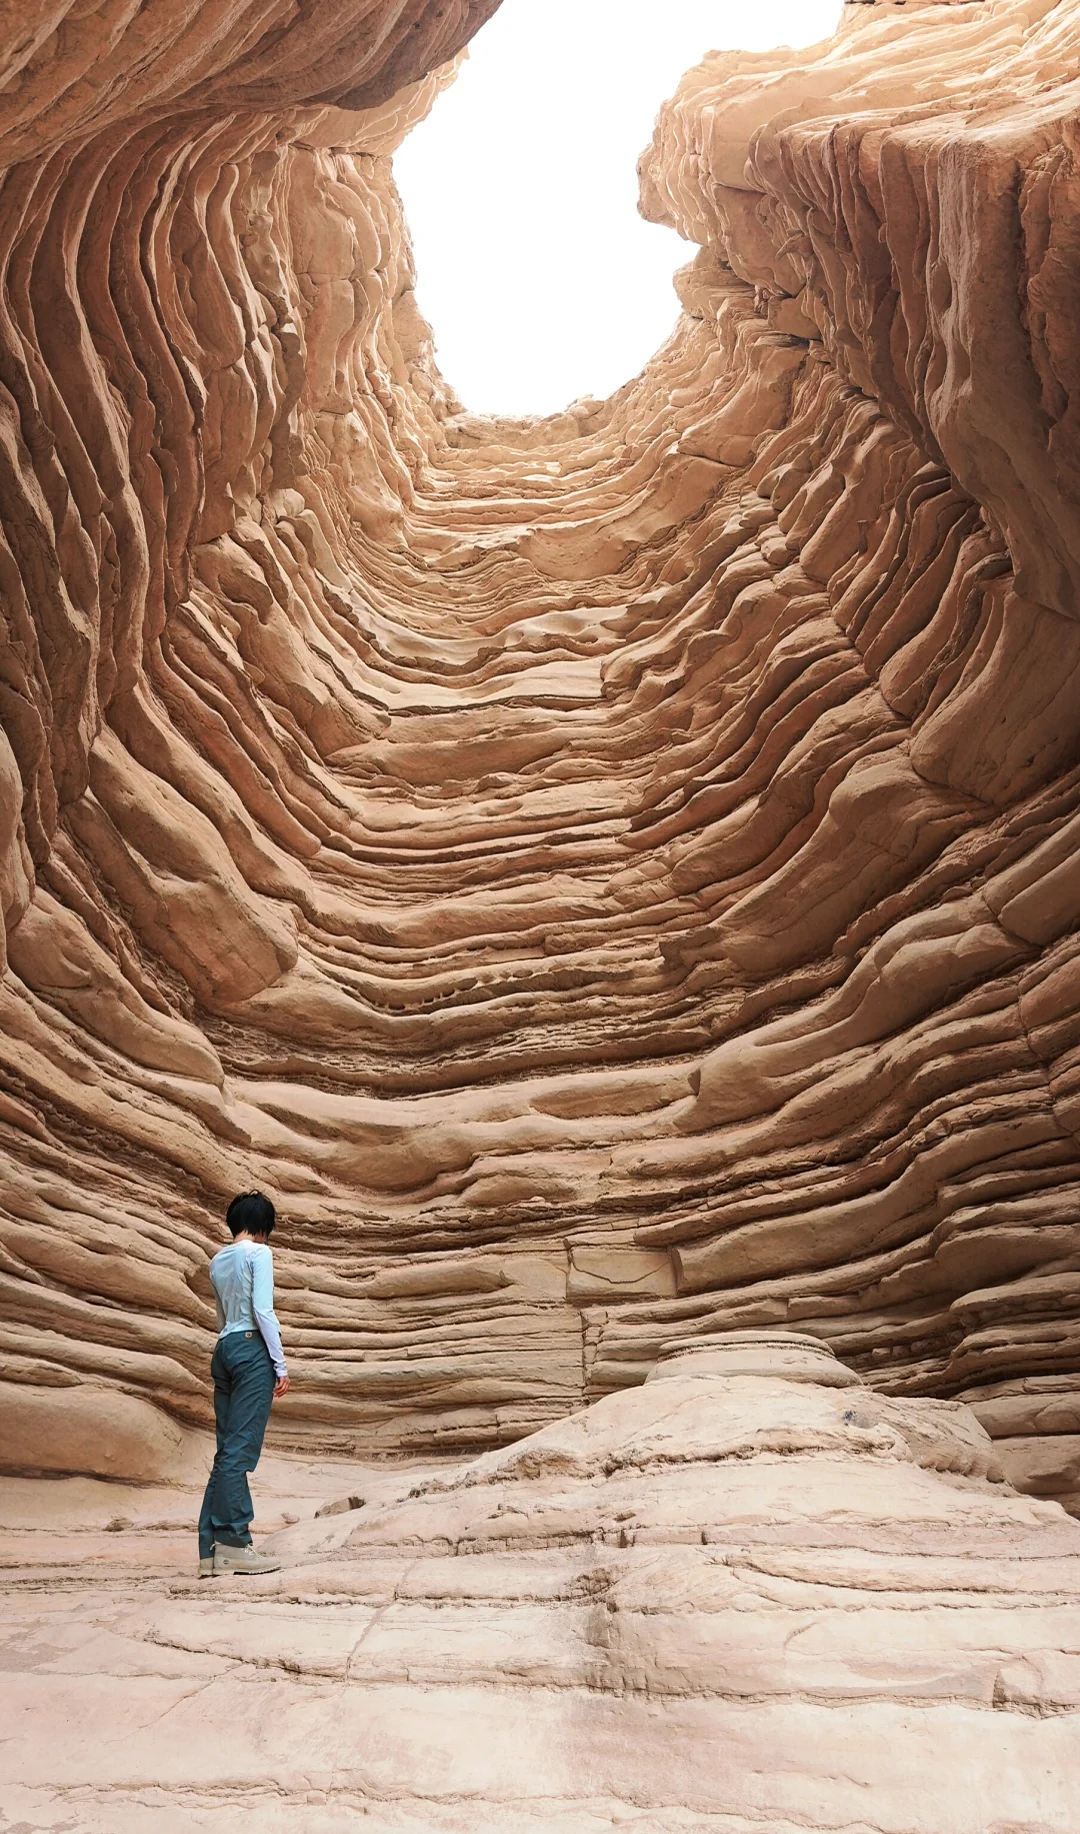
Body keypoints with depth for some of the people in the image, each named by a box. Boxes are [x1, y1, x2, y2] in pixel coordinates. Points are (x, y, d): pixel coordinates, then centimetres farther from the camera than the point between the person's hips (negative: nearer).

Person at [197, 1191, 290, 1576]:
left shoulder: (217, 1261, 17)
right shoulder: (259, 1252, -5)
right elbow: (263, 1310, -13)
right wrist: (281, 1364, -10)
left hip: (224, 1349, 7)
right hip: (253, 1349, -7)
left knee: (227, 1451, 7)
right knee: (241, 1449, -8)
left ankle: (213, 1549, 6)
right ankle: (232, 1543, -8)